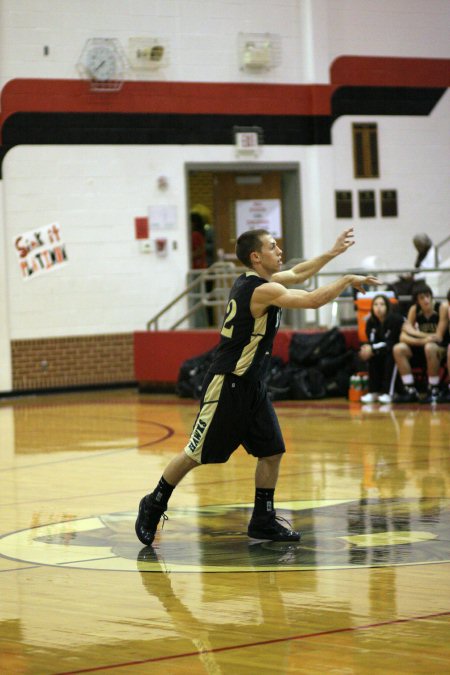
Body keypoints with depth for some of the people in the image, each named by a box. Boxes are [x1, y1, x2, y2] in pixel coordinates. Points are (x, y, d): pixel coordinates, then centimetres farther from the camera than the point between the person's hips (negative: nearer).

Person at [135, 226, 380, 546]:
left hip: (252, 387, 9)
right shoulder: (262, 290, -21)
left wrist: (333, 253, 16)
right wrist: (348, 280, -13)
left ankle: (263, 521, 13)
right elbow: (313, 300, -25)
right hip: (226, 386, -9)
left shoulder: (258, 281, 8)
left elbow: (297, 274, 23)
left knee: (272, 451, 5)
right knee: (196, 455, 0)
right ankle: (153, 507, 15)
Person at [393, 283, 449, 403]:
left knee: (430, 347, -38)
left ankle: (434, 391, -25)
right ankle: (411, 391, -17)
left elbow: (438, 337, -14)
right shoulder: (414, 309, -1)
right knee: (398, 349, -19)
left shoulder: (441, 308, -12)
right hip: (421, 348, 5)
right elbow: (403, 336, -8)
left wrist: (421, 340, -20)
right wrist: (425, 336, -22)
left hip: (441, 349, -5)